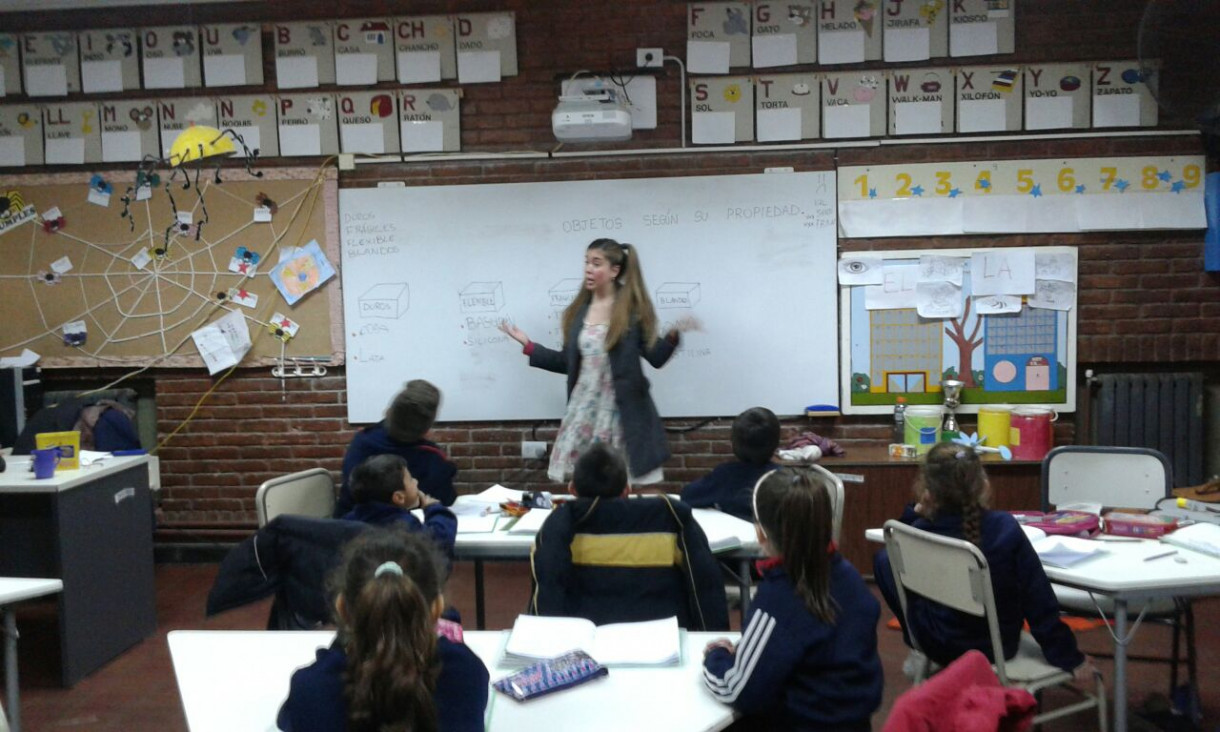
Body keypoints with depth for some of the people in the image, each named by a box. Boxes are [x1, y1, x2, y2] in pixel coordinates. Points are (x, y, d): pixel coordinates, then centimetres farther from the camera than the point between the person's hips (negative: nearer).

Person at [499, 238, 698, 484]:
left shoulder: (633, 309, -4)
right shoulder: (578, 310, 9)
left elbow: (655, 357, -6)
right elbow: (569, 362, 13)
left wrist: (673, 335, -24)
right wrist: (527, 344, 14)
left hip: (622, 411, -4)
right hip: (584, 409, 4)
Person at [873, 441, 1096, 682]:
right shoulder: (1006, 527, -19)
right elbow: (1040, 603, -13)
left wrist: (915, 513, -8)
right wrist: (1071, 659, -4)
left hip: (937, 648, -2)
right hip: (999, 648, 3)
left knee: (883, 561, 14)